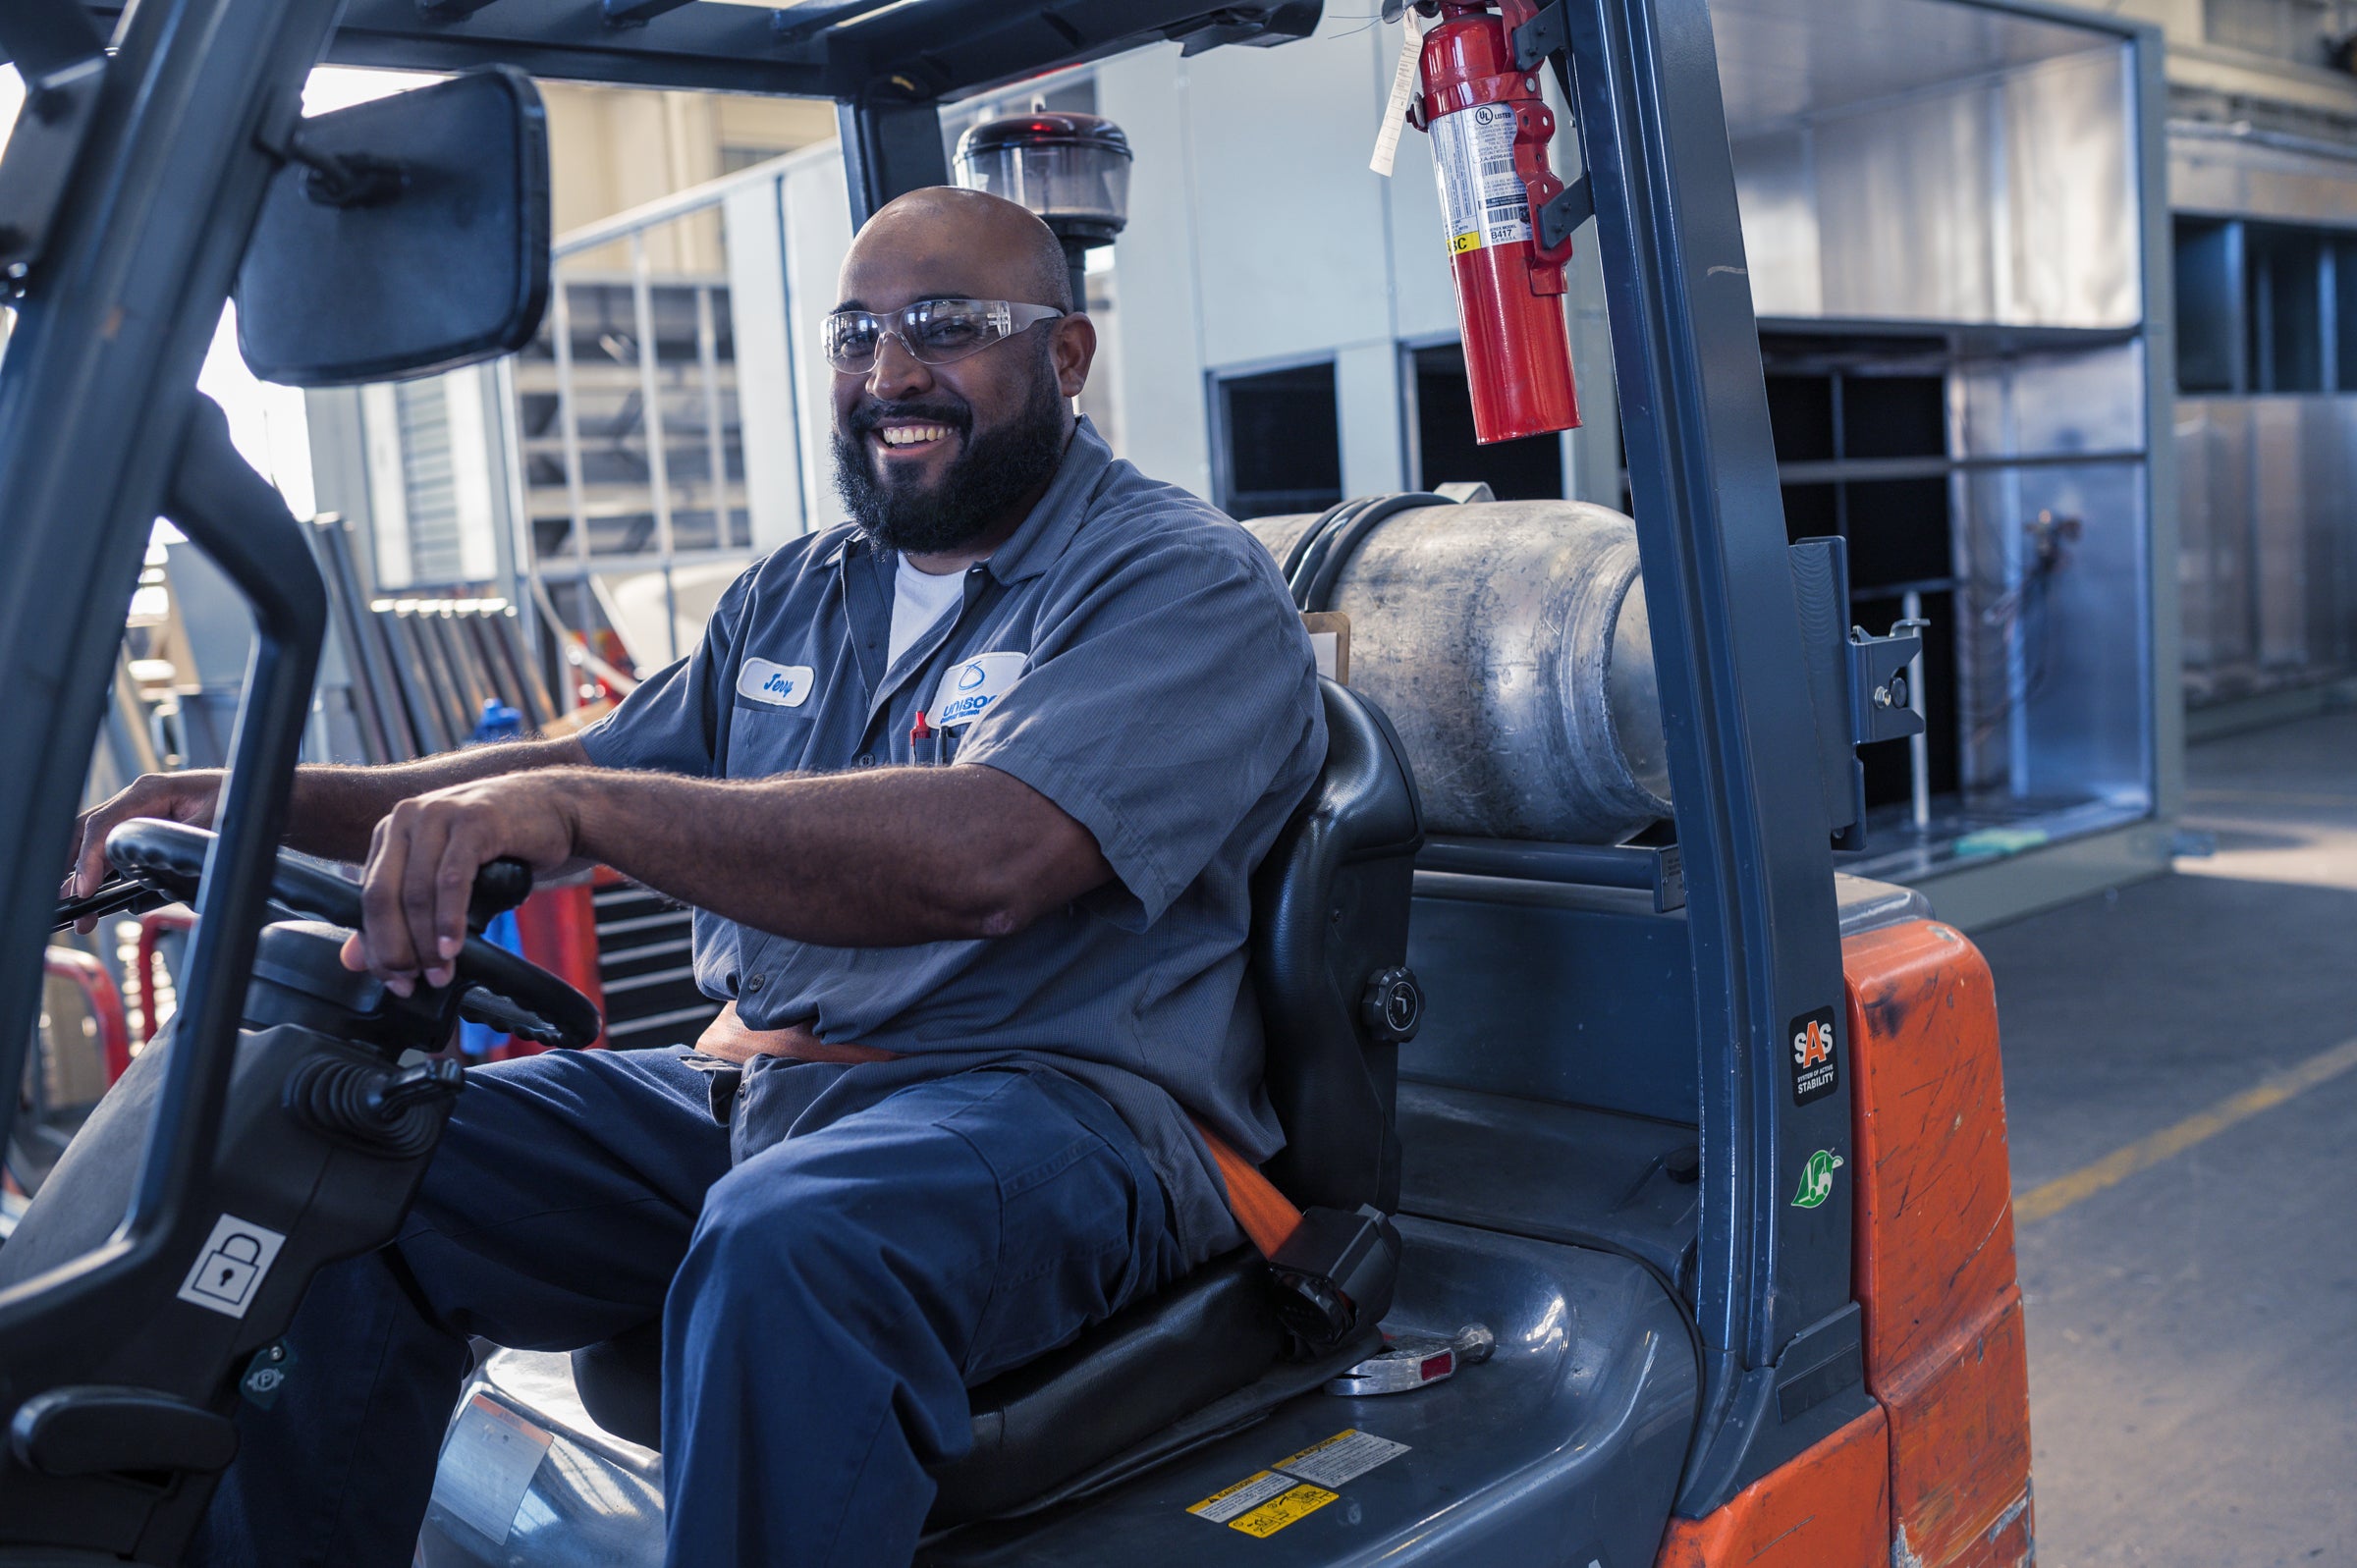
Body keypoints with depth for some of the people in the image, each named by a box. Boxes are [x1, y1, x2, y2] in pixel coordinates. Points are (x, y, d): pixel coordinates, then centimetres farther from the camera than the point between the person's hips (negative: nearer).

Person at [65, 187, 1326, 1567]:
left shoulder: (1190, 586, -8)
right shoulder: (797, 595, 18)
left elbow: (983, 859, -25)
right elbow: (602, 766, 22)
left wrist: (577, 806, -32)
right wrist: (276, 802, 6)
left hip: (1052, 1101, -7)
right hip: (750, 1086, 7)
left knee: (791, 1243, -38)